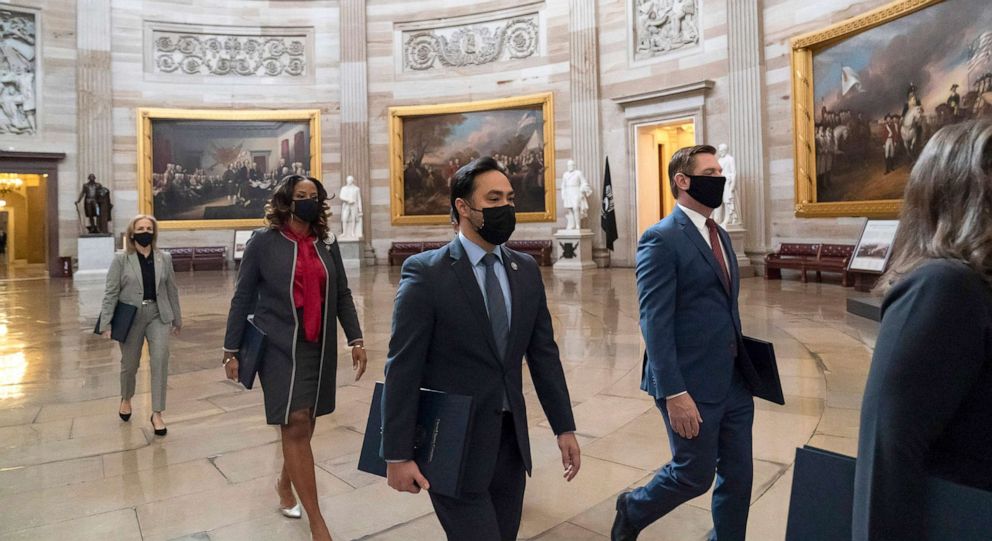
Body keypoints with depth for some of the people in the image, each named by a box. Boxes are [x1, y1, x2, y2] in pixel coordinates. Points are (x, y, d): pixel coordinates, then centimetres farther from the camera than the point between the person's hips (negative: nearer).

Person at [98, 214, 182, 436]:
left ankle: (157, 414, -3)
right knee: (129, 363, 14)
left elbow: (172, 290, 8)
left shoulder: (165, 258, 3)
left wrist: (177, 318, 12)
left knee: (160, 360, -11)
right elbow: (111, 293, -6)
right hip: (130, 318, -1)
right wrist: (106, 323, -12)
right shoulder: (121, 259, -4)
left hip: (158, 316, 1)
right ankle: (126, 399, 44)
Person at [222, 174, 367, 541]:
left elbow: (342, 294, 9)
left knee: (305, 424, 13)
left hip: (319, 348, 4)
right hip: (279, 347, -4)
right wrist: (231, 350, -2)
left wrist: (355, 339, 2)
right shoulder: (264, 241, -6)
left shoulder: (327, 243, 5)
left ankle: (285, 484, 41)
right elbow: (242, 298, -2)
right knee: (295, 426, -6)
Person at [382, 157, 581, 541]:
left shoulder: (526, 270, 4)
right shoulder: (425, 272, -12)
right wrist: (398, 455, -12)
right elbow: (402, 369, -13)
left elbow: (543, 353, 8)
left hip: (511, 439, 6)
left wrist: (564, 427, 7)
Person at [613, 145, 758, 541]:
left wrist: (744, 364, 12)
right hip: (693, 384, -8)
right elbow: (654, 323, -20)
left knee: (738, 475, 15)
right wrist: (674, 393, -22)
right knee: (695, 475, 8)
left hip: (733, 380, 8)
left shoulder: (720, 235, 13)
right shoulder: (661, 239, -15)